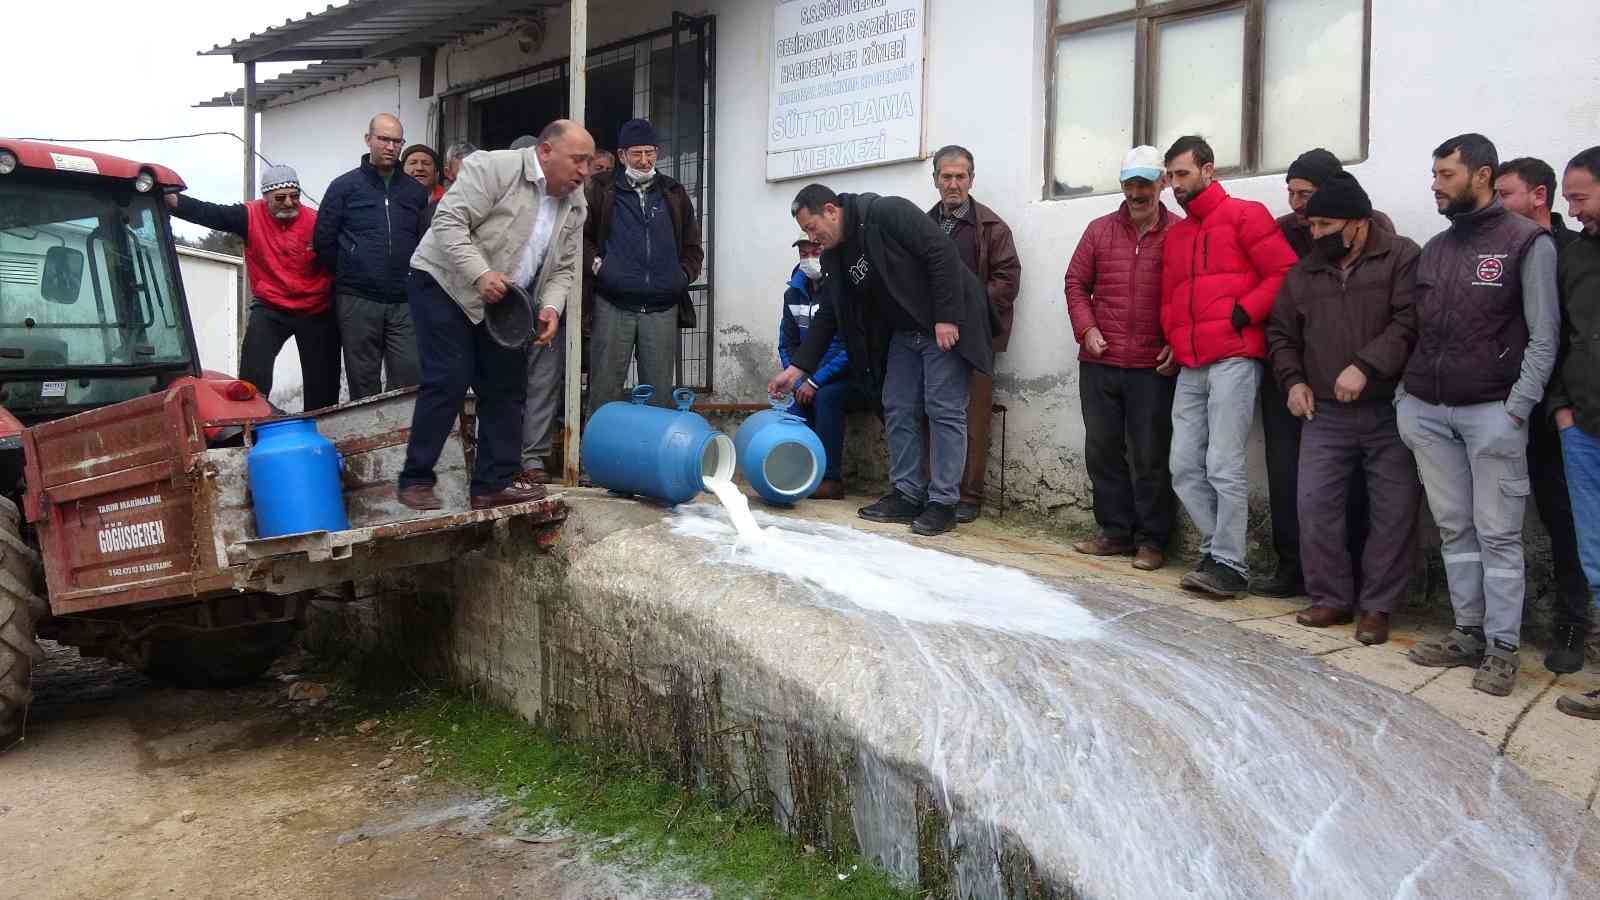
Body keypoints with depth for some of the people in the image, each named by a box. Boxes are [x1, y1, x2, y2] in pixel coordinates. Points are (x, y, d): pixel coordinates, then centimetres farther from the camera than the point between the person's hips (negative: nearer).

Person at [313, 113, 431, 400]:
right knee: (364, 384, 4)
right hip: (357, 301, -2)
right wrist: (347, 275, 9)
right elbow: (323, 241, 5)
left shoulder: (415, 191, 12)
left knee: (410, 379, -5)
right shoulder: (344, 186, 5)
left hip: (404, 301, 2)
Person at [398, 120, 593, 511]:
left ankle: (496, 482, 10)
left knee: (507, 388, 3)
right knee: (449, 381, -11)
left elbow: (564, 269, 5)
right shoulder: (493, 167, -18)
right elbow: (450, 221, -22)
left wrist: (551, 307, -13)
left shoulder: (575, 205, 3)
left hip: (504, 304, 7)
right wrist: (480, 274, -32)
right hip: (446, 284, -7)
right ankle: (415, 478, -1)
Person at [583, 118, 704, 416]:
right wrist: (595, 264, -8)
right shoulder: (601, 190, 8)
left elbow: (692, 246, 21)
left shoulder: (675, 194, 17)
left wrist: (684, 274, 5)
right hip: (613, 305, -2)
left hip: (662, 308, 3)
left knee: (660, 393, 5)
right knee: (605, 392, -1)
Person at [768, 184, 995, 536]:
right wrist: (796, 368, 4)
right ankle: (908, 496, 13)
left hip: (946, 325, -8)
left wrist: (947, 317, -25)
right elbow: (828, 316, 9)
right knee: (897, 409, 6)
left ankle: (942, 503, -2)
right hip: (903, 332, 8)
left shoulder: (887, 213, -18)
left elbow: (942, 251, -22)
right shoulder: (834, 256, 6)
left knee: (943, 411, -7)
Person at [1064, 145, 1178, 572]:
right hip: (1098, 362, 4)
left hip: (1153, 366, -4)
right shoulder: (1099, 230, 9)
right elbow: (1076, 284, 12)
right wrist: (1086, 329, -2)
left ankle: (1151, 540, 12)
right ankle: (1115, 532, 21)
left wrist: (1178, 343, -10)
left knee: (1149, 455, 1)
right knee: (1102, 449, 9)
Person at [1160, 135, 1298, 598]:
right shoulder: (1175, 233, 21)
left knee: (1223, 465, -9)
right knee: (1185, 467, 4)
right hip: (1190, 366, 7)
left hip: (1232, 360, -7)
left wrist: (1245, 312, -13)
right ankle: (1220, 548, 16)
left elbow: (1285, 274, -6)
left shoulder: (1244, 214, 1)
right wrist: (1175, 341, 9)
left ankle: (1229, 565, -1)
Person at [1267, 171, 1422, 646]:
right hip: (1325, 413, 4)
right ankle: (1332, 598, 13)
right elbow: (1281, 333, 19)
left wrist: (1365, 366, -22)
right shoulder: (1304, 273, 12)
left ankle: (1377, 606, 13)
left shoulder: (1402, 257, -3)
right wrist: (1293, 380, 5)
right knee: (1314, 504, -1)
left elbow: (1409, 321, -14)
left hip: (1390, 411, -4)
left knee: (1393, 511, 0)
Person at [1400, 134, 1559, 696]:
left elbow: (1543, 337, -5)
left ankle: (1502, 648, 5)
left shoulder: (1527, 243, -2)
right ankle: (1468, 632, 17)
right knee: (1454, 528, 9)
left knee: (1498, 534, -2)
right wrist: (1405, 397, 8)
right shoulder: (1434, 249, 15)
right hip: (1427, 412, 5)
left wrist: (1516, 410, -13)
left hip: (1491, 413, -5)